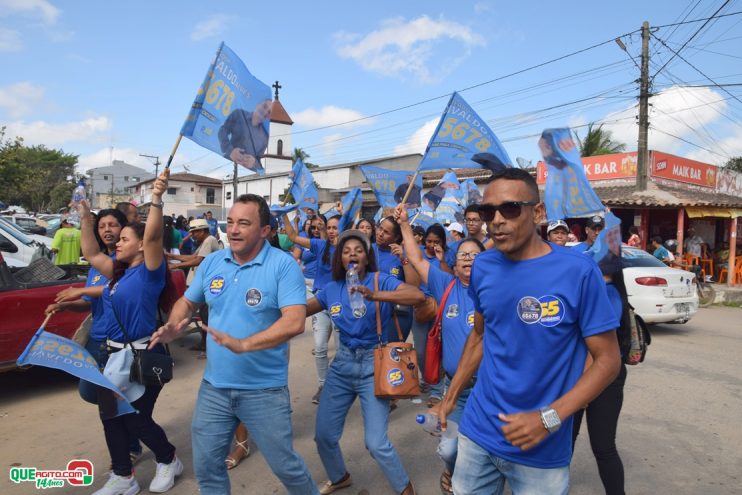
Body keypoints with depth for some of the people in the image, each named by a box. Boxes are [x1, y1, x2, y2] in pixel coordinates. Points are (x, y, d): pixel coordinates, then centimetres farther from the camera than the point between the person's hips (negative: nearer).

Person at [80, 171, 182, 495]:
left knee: (136, 418, 2)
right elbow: (91, 254, 15)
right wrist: (86, 217, 11)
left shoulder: (149, 271, -13)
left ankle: (169, 461, 29)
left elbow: (153, 237, -28)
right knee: (111, 415, 13)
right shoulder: (118, 271, 10)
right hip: (114, 352, 8)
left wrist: (157, 199, -39)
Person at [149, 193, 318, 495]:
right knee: (206, 466, 18)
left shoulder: (283, 265, -16)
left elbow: (295, 322, -26)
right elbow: (188, 302, 15)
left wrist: (243, 344, -35)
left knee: (285, 465, 11)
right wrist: (172, 329, -6)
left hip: (264, 390, -4)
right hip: (213, 386, 5)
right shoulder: (211, 262, 1)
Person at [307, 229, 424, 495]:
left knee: (376, 443, -8)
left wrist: (374, 296, -40)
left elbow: (418, 296, -29)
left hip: (373, 364, -5)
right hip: (342, 363, 5)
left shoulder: (381, 280, -12)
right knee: (324, 434, 11)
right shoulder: (332, 288, 2)